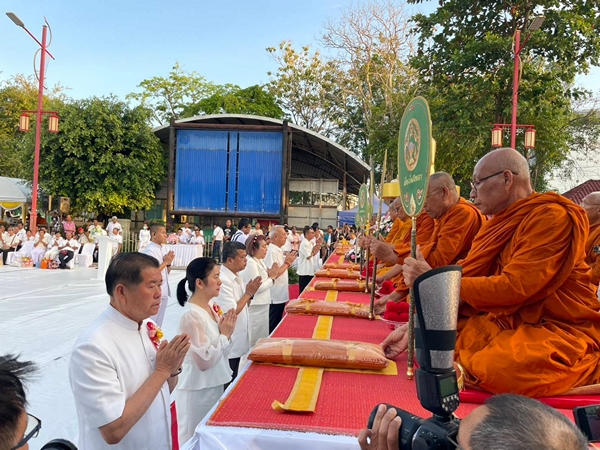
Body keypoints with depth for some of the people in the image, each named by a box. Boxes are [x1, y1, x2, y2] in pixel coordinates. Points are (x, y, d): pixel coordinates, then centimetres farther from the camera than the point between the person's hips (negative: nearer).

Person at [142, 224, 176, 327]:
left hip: (164, 292, 8)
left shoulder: (164, 250, 9)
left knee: (159, 323, 16)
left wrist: (169, 263, -4)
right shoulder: (149, 251, -15)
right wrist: (165, 262, -13)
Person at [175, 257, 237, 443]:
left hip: (214, 384, 8)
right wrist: (224, 334, -16)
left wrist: (227, 332, -6)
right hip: (198, 390, -8)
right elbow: (204, 360, -24)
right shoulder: (192, 315, -23)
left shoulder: (211, 307, 2)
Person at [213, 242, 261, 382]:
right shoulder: (222, 280, -24)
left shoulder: (236, 276, 6)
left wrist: (250, 293, -4)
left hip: (236, 343, 9)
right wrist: (249, 293, -17)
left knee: (232, 382, 21)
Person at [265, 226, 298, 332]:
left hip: (280, 295, 9)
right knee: (273, 326, 1)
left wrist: (289, 261, 4)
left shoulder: (278, 250, 10)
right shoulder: (272, 251, -19)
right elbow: (273, 274, -25)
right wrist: (287, 262, -17)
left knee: (277, 324, 17)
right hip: (275, 297, -9)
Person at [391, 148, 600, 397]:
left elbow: (515, 287, -24)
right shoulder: (500, 222, 8)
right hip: (510, 322, 6)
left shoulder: (553, 217, -16)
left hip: (561, 330, -6)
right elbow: (467, 279, 3)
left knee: (494, 370, -31)